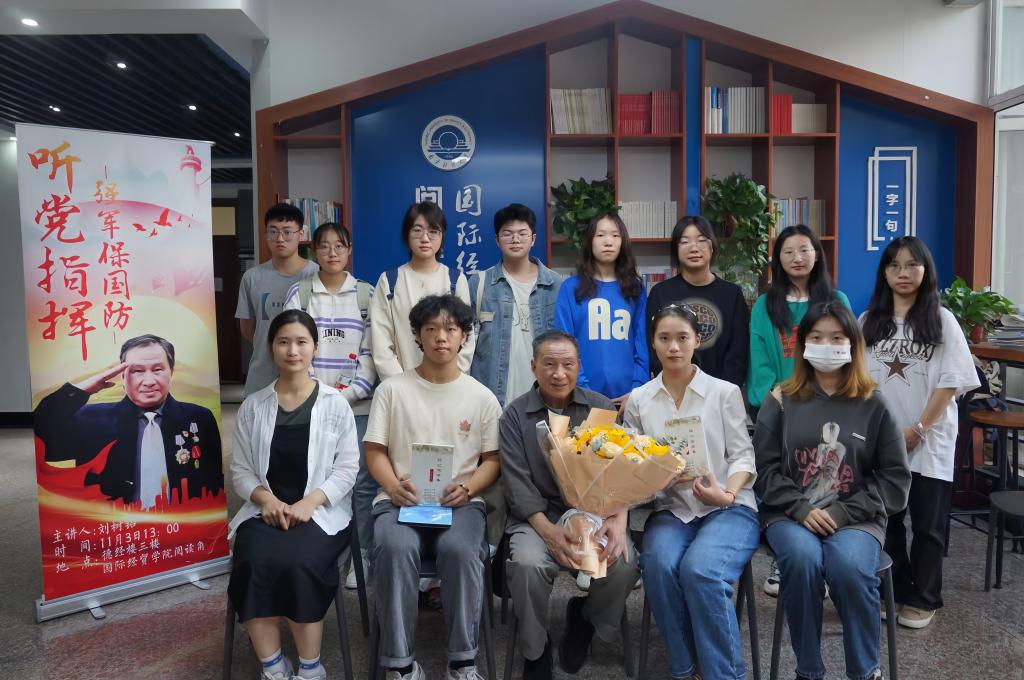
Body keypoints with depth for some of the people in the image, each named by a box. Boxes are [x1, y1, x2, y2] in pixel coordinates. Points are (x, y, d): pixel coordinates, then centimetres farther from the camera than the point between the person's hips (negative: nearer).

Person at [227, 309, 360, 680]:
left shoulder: (335, 404, 0)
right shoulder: (252, 406, 7)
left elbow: (347, 469, -1)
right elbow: (240, 469, 8)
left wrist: (309, 502, -15)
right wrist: (266, 499, -11)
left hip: (320, 512, -2)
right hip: (266, 510, 2)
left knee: (297, 564, -30)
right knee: (255, 564, -28)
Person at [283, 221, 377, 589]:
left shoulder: (366, 294, 7)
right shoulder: (299, 293, 8)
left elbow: (371, 349, 3)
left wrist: (351, 392, -7)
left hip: (357, 403, 0)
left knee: (363, 480, -3)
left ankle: (361, 557, 10)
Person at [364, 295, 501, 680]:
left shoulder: (482, 397, 9)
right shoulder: (392, 390, 8)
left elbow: (493, 460, 8)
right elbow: (374, 451, 6)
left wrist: (466, 488, -13)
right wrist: (395, 487, -14)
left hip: (460, 501, 0)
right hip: (401, 499, 0)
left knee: (460, 550, -33)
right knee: (394, 548, -33)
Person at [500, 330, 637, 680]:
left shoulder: (601, 407, 6)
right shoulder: (515, 414, 1)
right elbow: (517, 481, -7)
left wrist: (618, 519, -20)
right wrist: (547, 529, -22)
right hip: (538, 516, -1)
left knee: (623, 565, -25)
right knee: (527, 563, -31)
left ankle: (584, 618, 11)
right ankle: (535, 649, 0)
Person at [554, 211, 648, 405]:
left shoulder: (636, 289, 7)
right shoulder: (571, 288, 0)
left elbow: (643, 344, 4)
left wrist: (637, 389, -7)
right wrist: (582, 392, -12)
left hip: (628, 396, 2)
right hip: (586, 396, -2)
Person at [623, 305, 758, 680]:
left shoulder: (725, 392, 5)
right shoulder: (638, 400, 8)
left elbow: (743, 454, 1)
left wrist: (727, 495, -18)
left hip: (728, 508, -2)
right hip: (670, 510, 2)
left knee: (700, 569, -31)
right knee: (659, 566, -29)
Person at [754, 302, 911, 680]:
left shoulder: (873, 405, 4)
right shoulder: (780, 400, 5)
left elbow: (895, 477, 3)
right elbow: (764, 468, 2)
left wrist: (842, 513, -9)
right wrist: (801, 509, -13)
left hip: (856, 517, 0)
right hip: (790, 514, 0)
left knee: (849, 567, -31)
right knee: (802, 560, -31)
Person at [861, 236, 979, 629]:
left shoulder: (942, 321, -1)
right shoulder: (870, 321, 6)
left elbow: (951, 382, -6)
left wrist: (918, 429, -12)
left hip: (929, 440, -2)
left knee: (927, 524, 6)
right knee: (886, 519, 9)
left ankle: (922, 599, 20)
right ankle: (894, 592, 25)